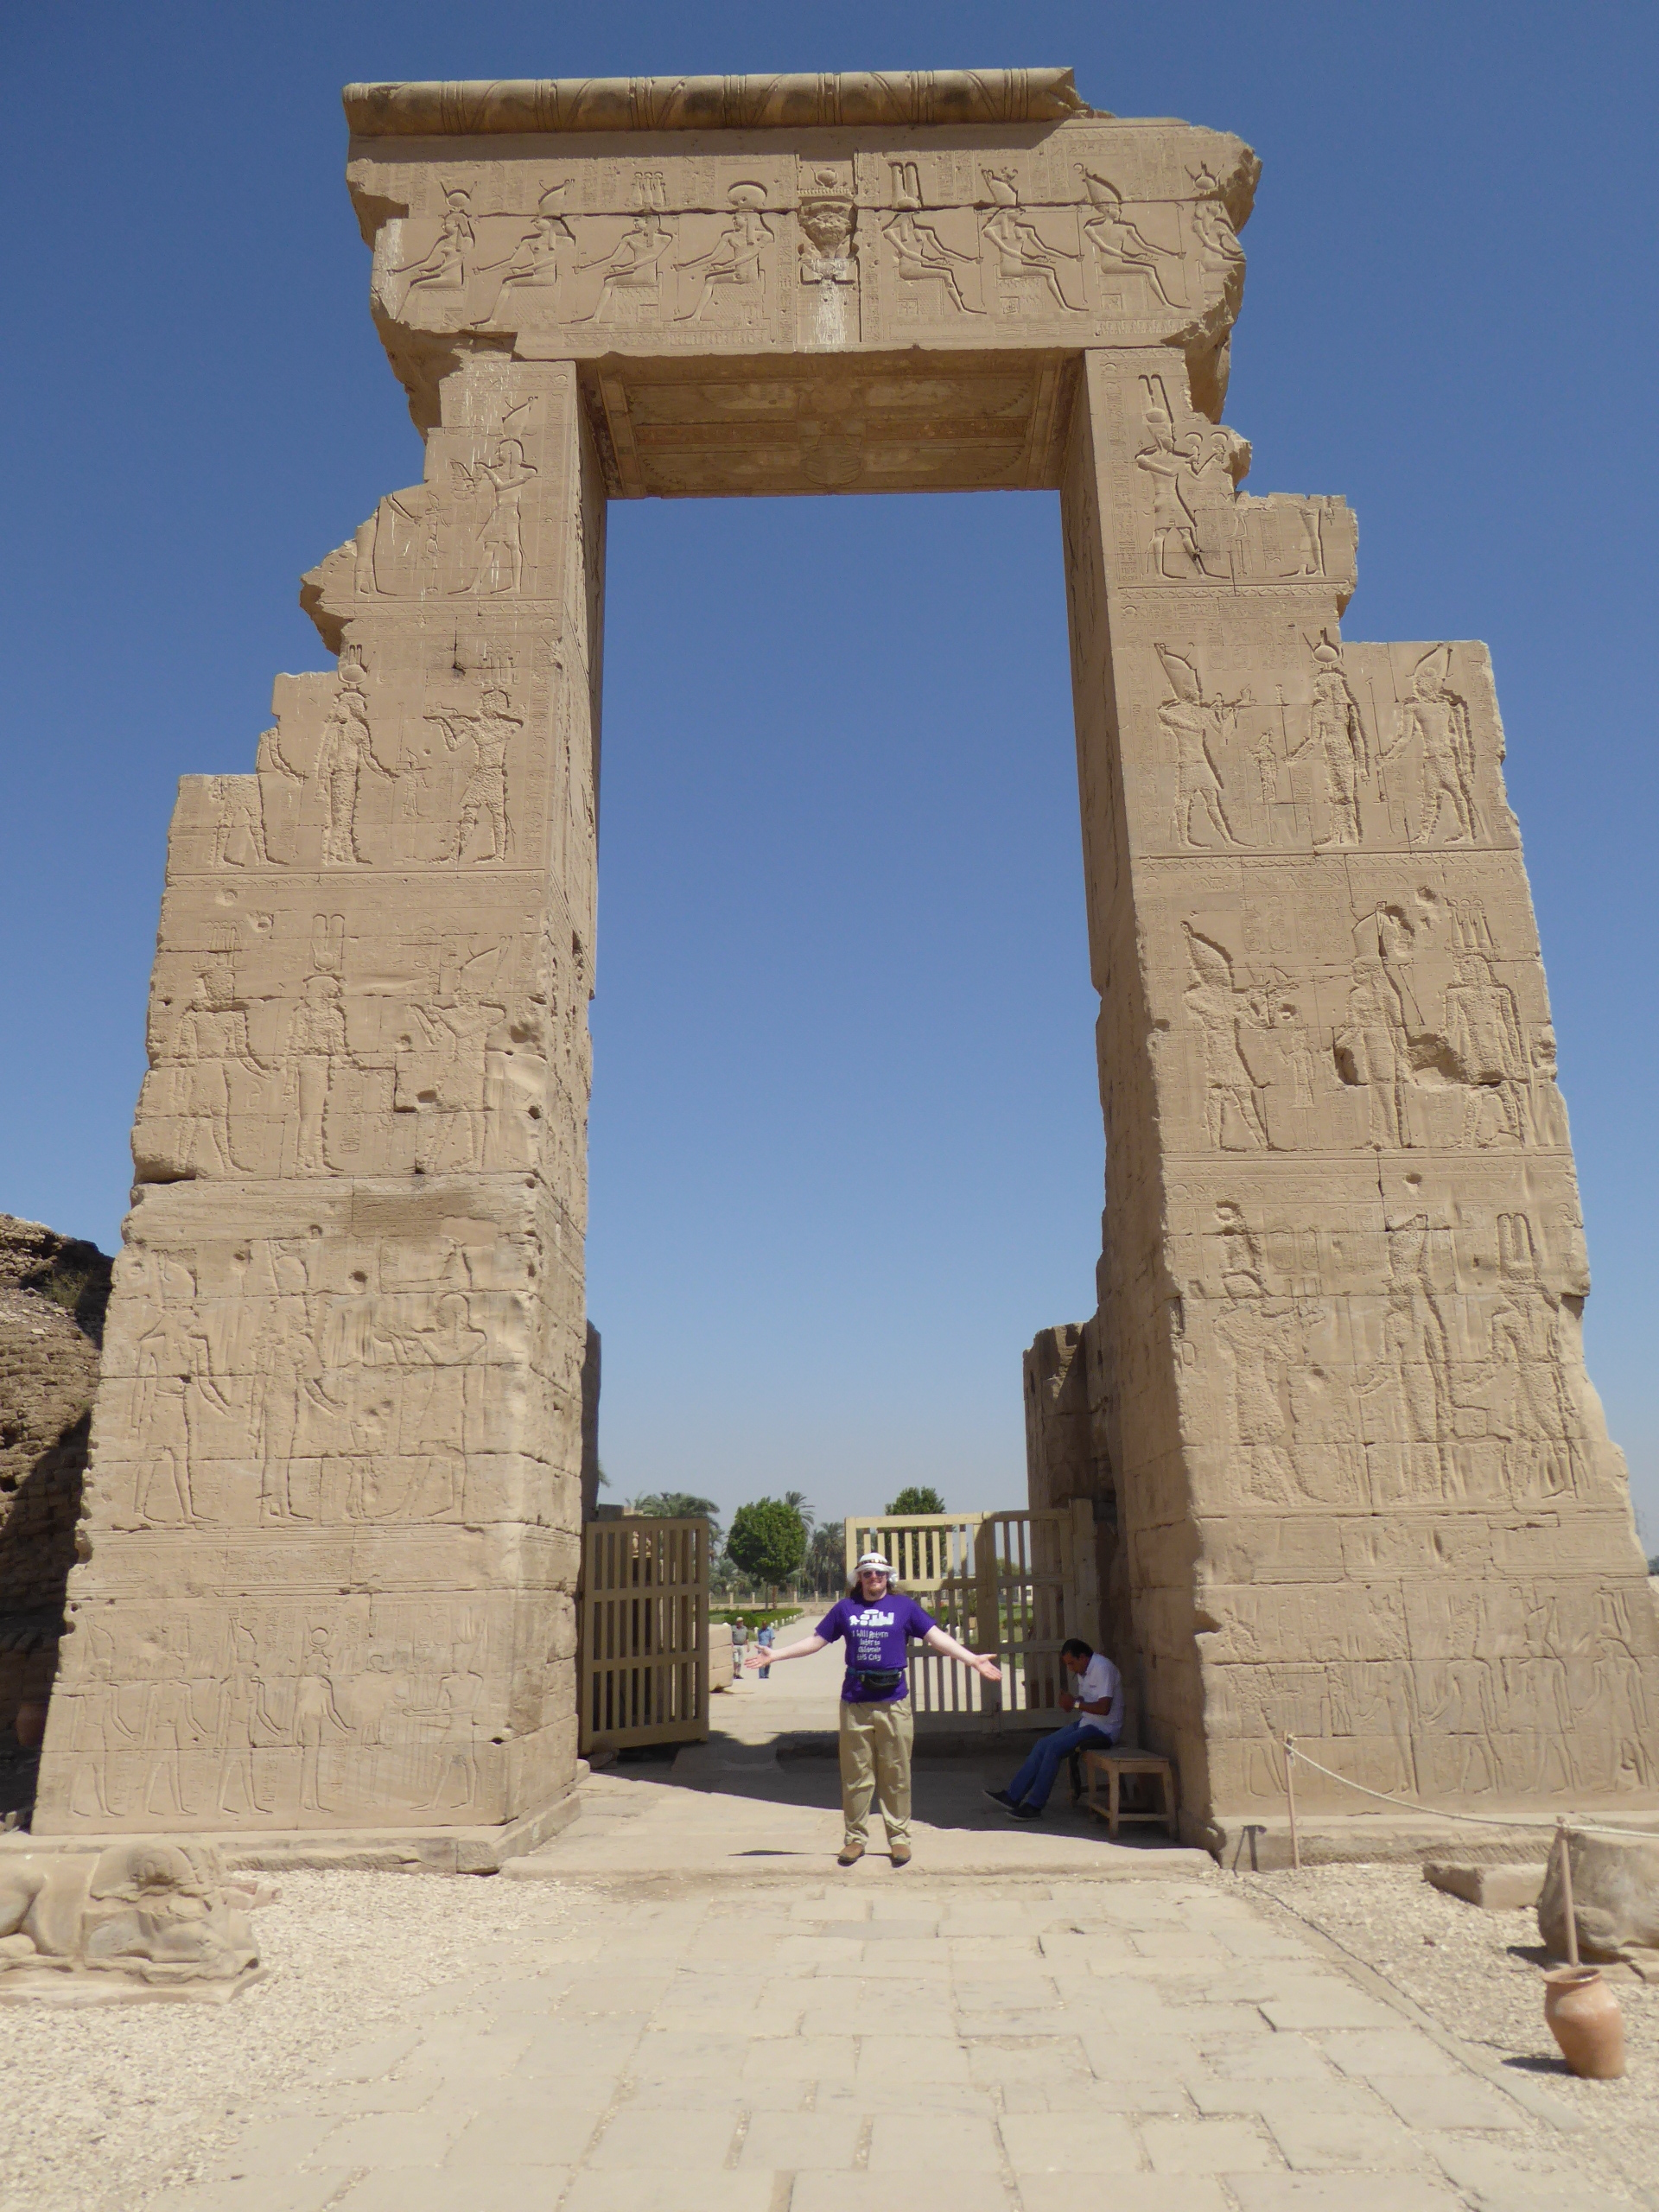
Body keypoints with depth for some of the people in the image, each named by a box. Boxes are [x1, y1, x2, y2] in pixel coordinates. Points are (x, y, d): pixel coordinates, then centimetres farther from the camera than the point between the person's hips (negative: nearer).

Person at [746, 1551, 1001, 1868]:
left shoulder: (904, 1606, 7)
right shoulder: (845, 1608, 10)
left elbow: (937, 1637, 2)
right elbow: (815, 1641, 14)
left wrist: (973, 1659, -9)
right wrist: (774, 1655, 10)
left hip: (894, 1702, -1)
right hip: (855, 1701, 1)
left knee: (896, 1775, 3)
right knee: (855, 1775, 5)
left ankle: (899, 1837, 14)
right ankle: (855, 1838, 16)